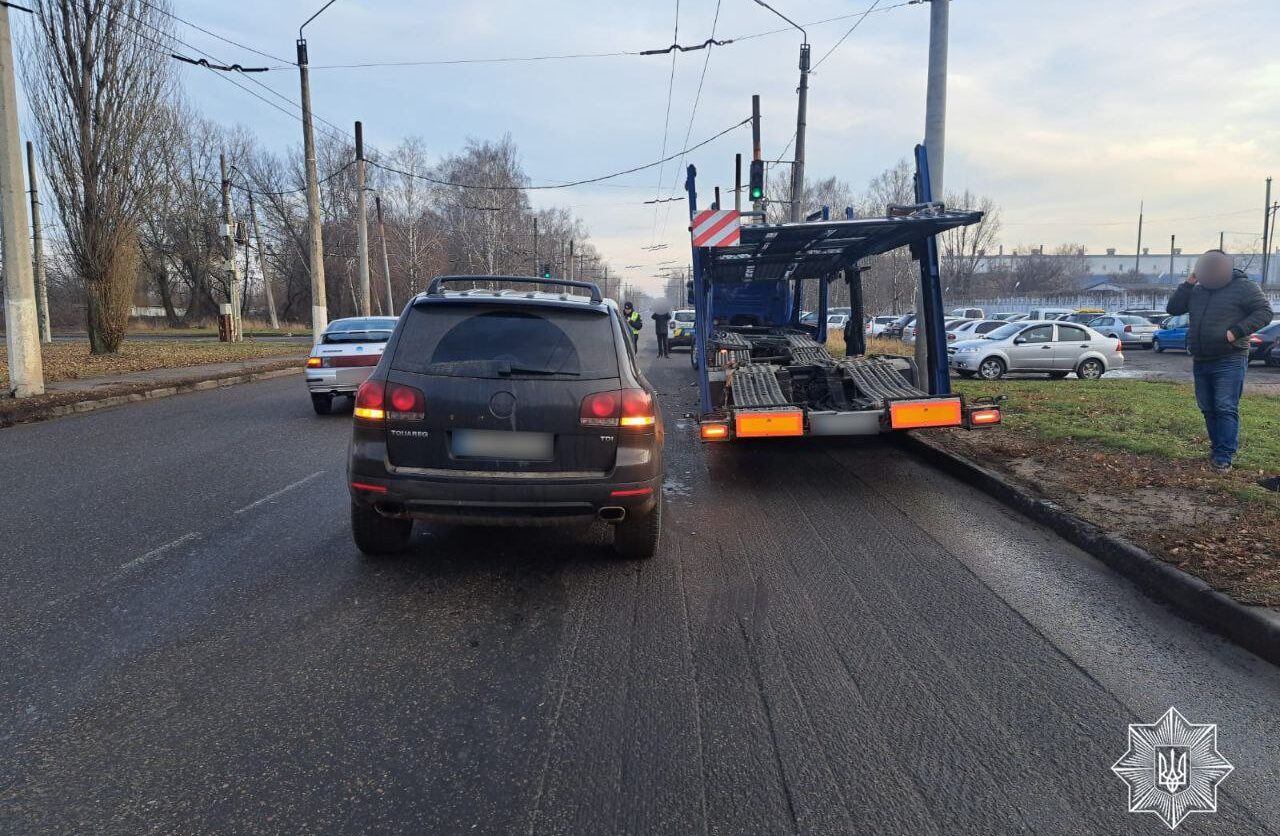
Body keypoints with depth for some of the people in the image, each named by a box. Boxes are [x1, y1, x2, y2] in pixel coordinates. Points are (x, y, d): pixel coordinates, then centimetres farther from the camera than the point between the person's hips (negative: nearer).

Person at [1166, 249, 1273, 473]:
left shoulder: (1243, 286, -4)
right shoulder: (1197, 290, 13)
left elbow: (1264, 312, -8)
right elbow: (1172, 308, 8)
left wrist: (1237, 332, -19)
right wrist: (1188, 284, -2)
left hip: (1229, 361, -6)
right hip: (1201, 362, 6)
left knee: (1226, 409, -10)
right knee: (1208, 409, 11)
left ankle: (1224, 457, -10)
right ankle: (1217, 448, 23)